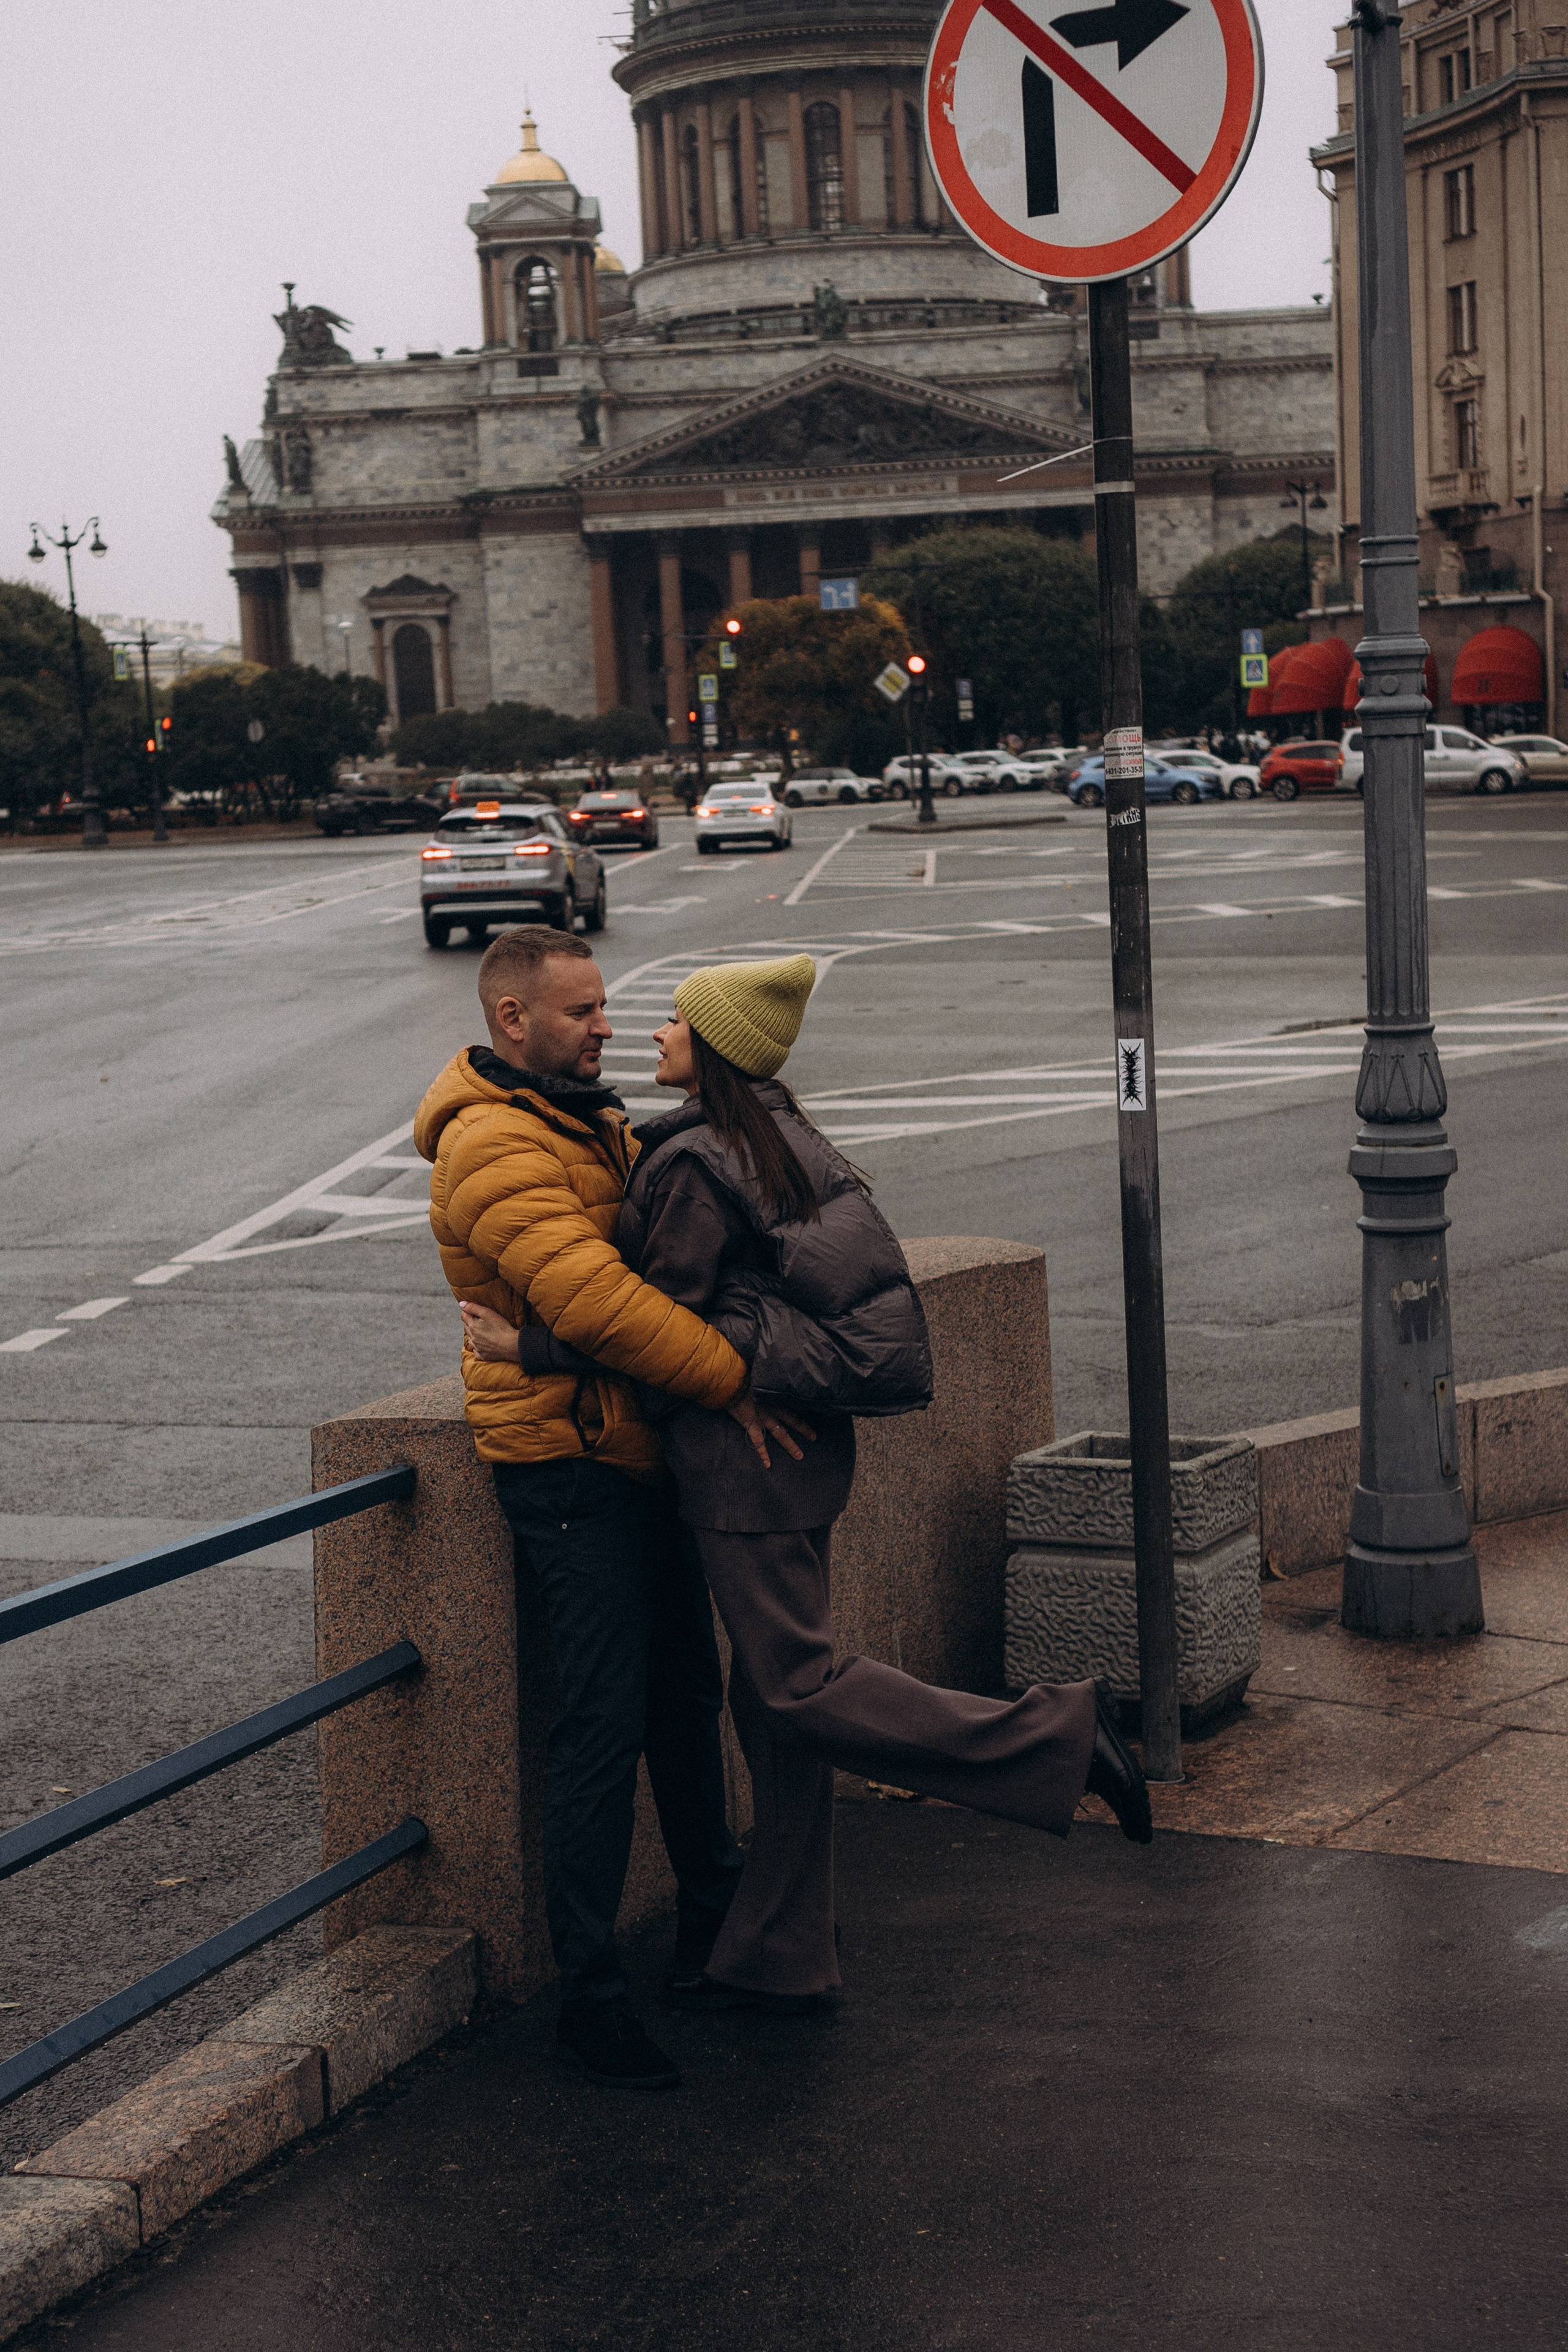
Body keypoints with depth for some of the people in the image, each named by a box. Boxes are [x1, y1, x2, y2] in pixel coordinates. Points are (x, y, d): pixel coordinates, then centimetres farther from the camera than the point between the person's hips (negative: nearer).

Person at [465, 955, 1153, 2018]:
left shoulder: (692, 1164, -17)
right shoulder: (778, 1132, 10)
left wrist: (532, 1345, -9)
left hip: (746, 1452, -9)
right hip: (799, 1440, 9)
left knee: (798, 1686, -4)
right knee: (769, 1699, 12)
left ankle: (1056, 1734, -6)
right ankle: (778, 1960, 20)